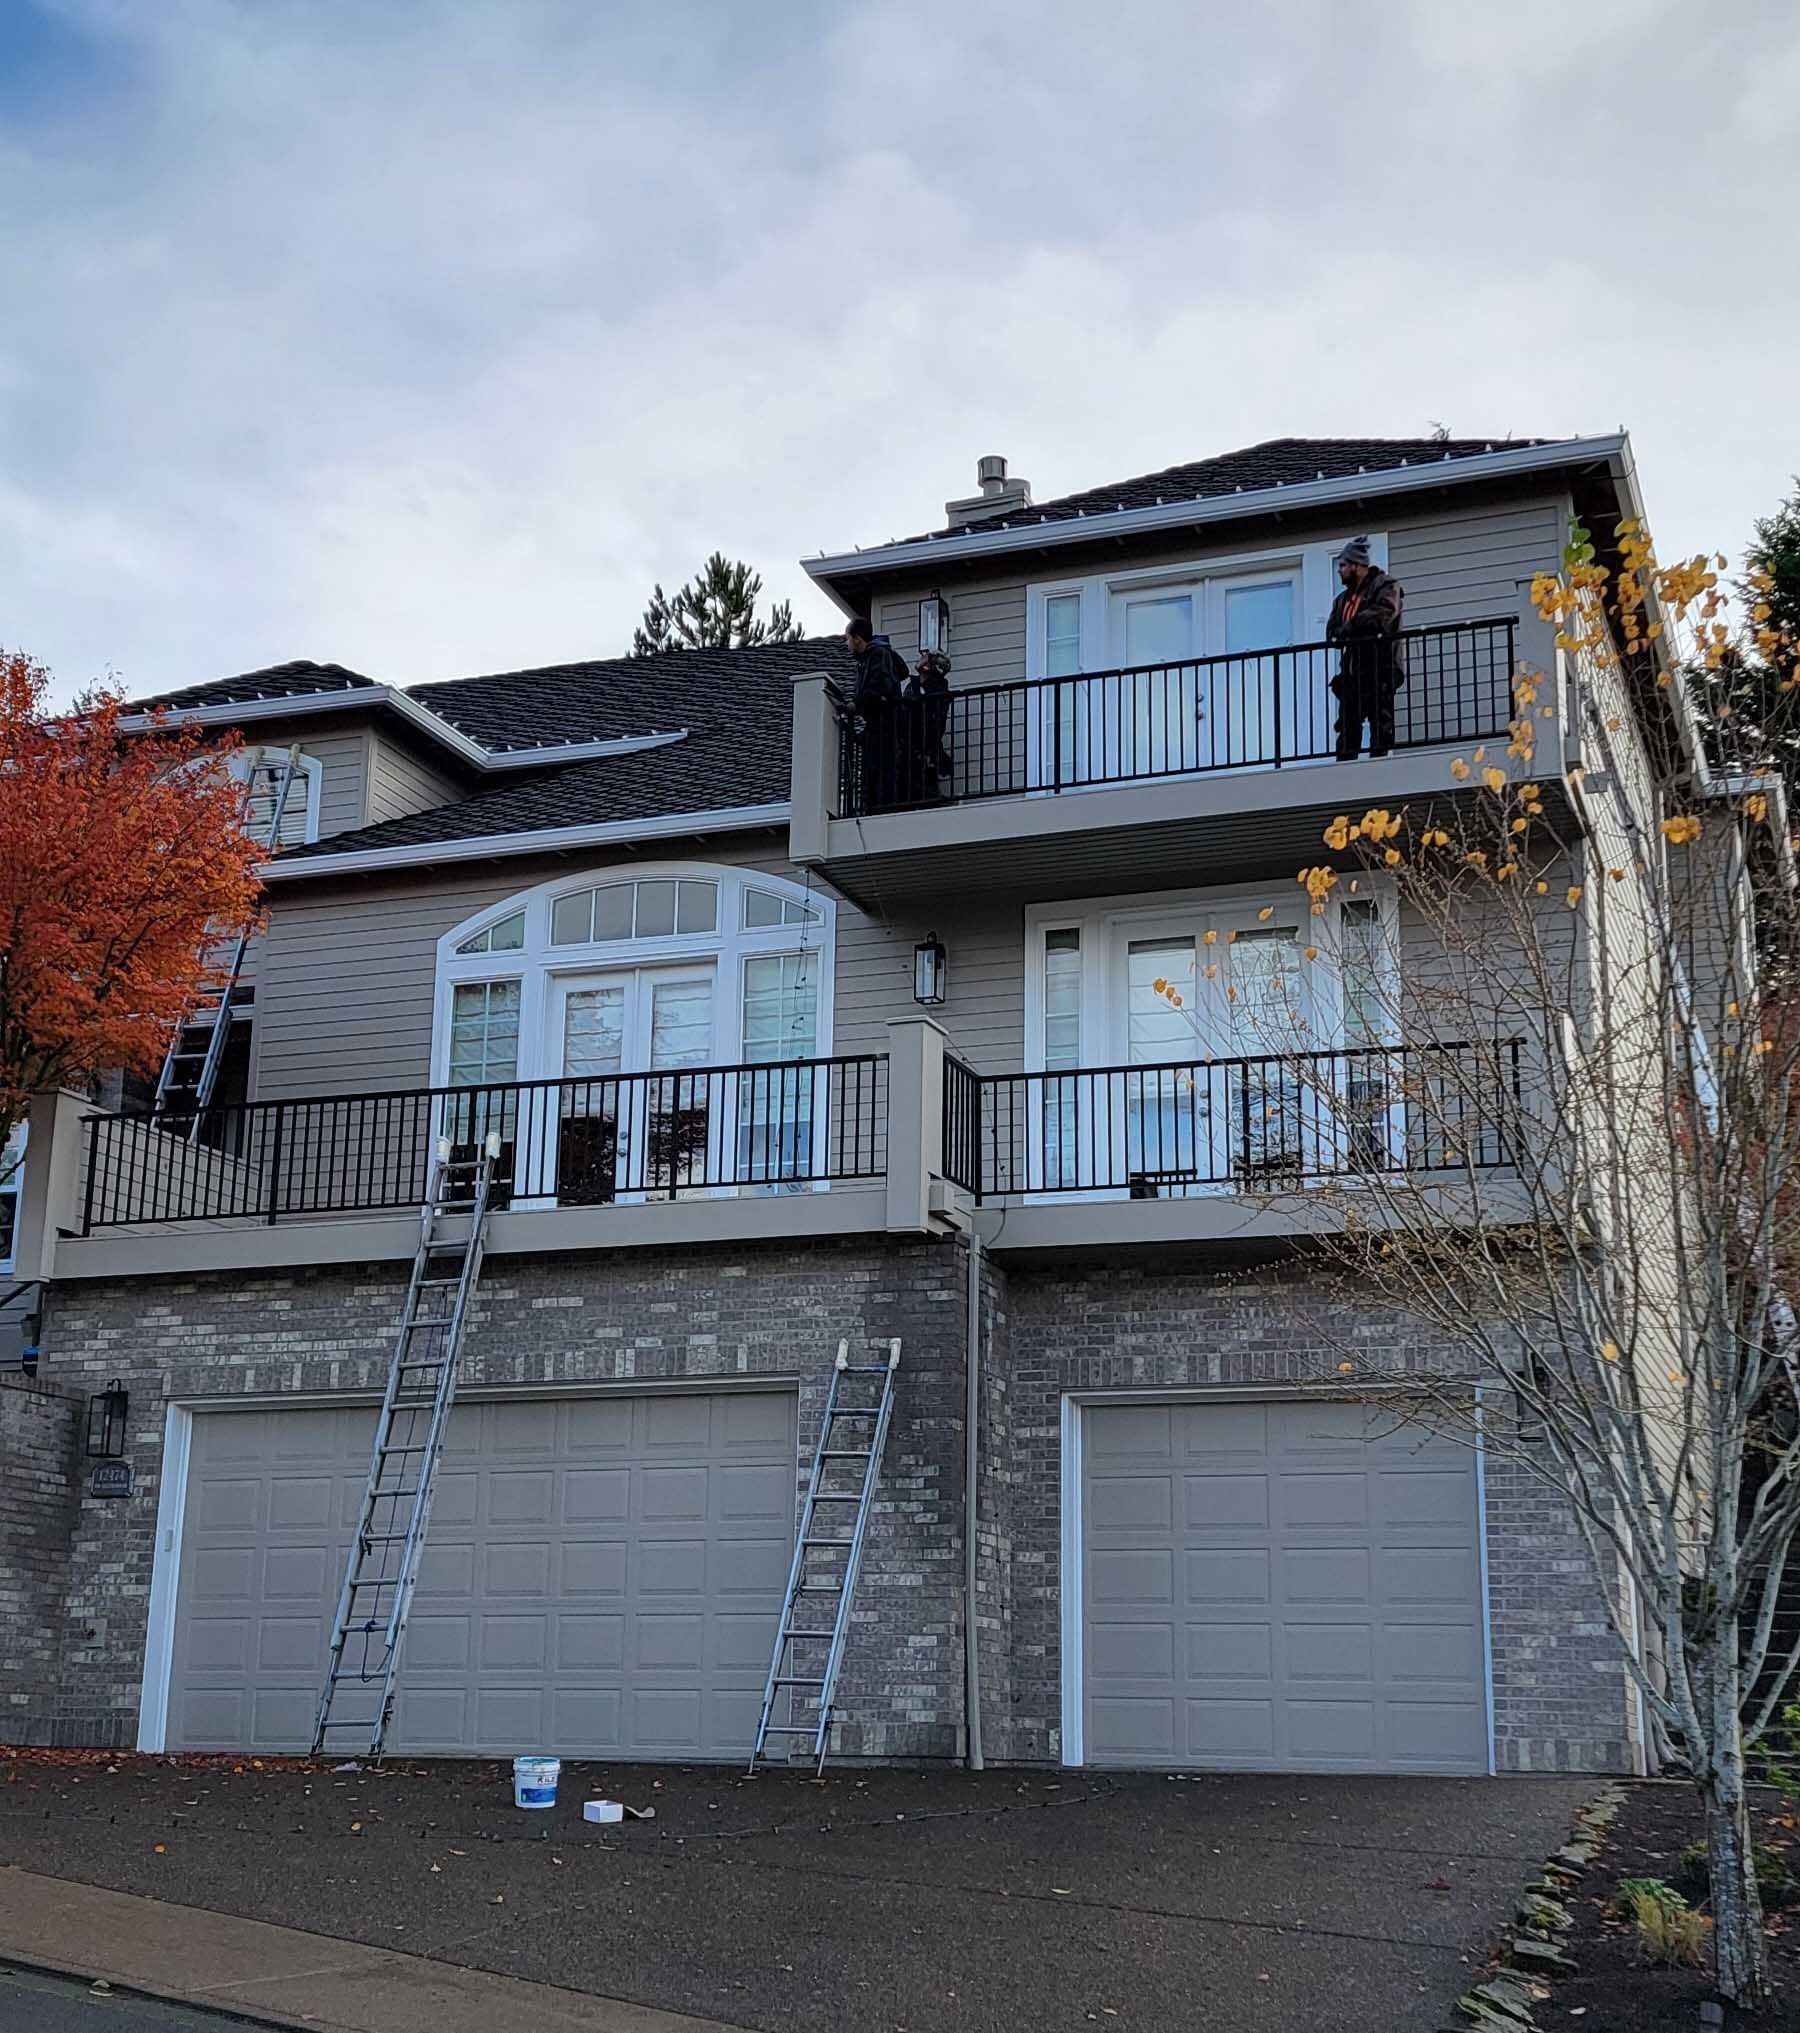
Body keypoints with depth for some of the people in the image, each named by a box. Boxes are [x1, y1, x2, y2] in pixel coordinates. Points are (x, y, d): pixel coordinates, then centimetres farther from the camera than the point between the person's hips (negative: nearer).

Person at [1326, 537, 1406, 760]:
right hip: (1353, 672, 7)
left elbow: (1382, 615, -18)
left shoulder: (1385, 586, 2)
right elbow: (1332, 632, 14)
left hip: (1380, 668, -7)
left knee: (1381, 724, -8)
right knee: (1348, 725, 2)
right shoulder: (1344, 599, 24)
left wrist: (1351, 627, -9)